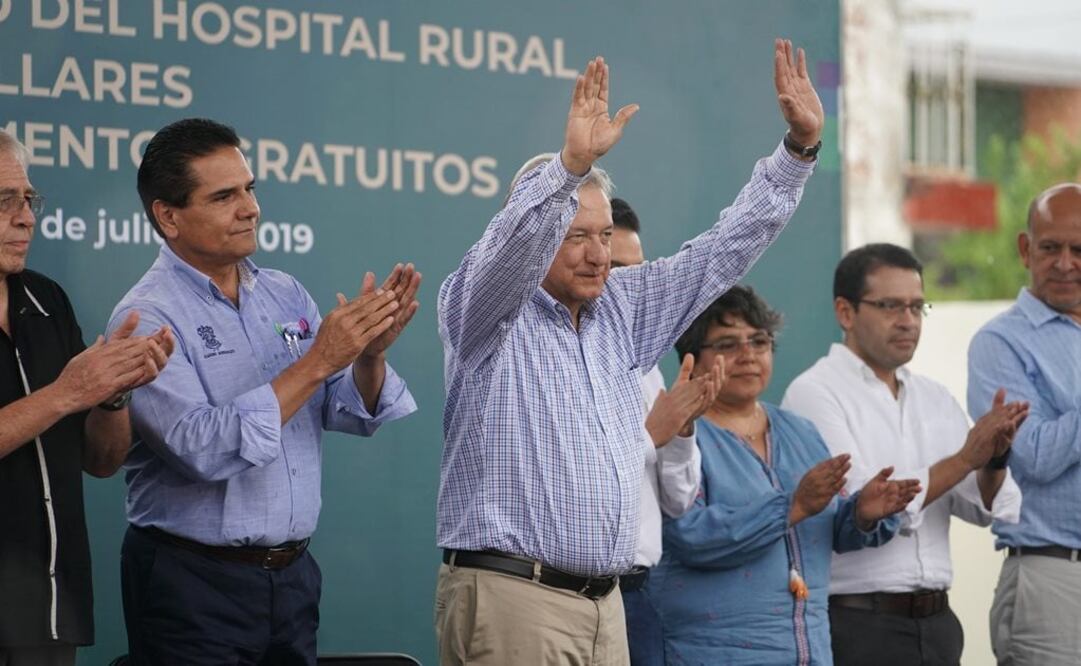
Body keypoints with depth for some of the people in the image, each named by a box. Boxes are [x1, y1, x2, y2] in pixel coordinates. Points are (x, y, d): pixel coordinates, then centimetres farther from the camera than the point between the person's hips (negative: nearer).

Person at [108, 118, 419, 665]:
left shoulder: (285, 295, 8)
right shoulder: (147, 317, -12)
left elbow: (356, 414, 5)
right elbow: (205, 448, -23)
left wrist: (370, 354, -16)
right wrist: (316, 362, -22)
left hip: (291, 574, 6)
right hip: (194, 583, -6)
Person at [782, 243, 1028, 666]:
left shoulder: (935, 399, 11)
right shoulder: (815, 393, -8)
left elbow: (984, 508, 4)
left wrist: (994, 459, -16)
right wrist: (963, 459, -19)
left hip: (935, 622, 6)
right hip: (857, 626, -6)